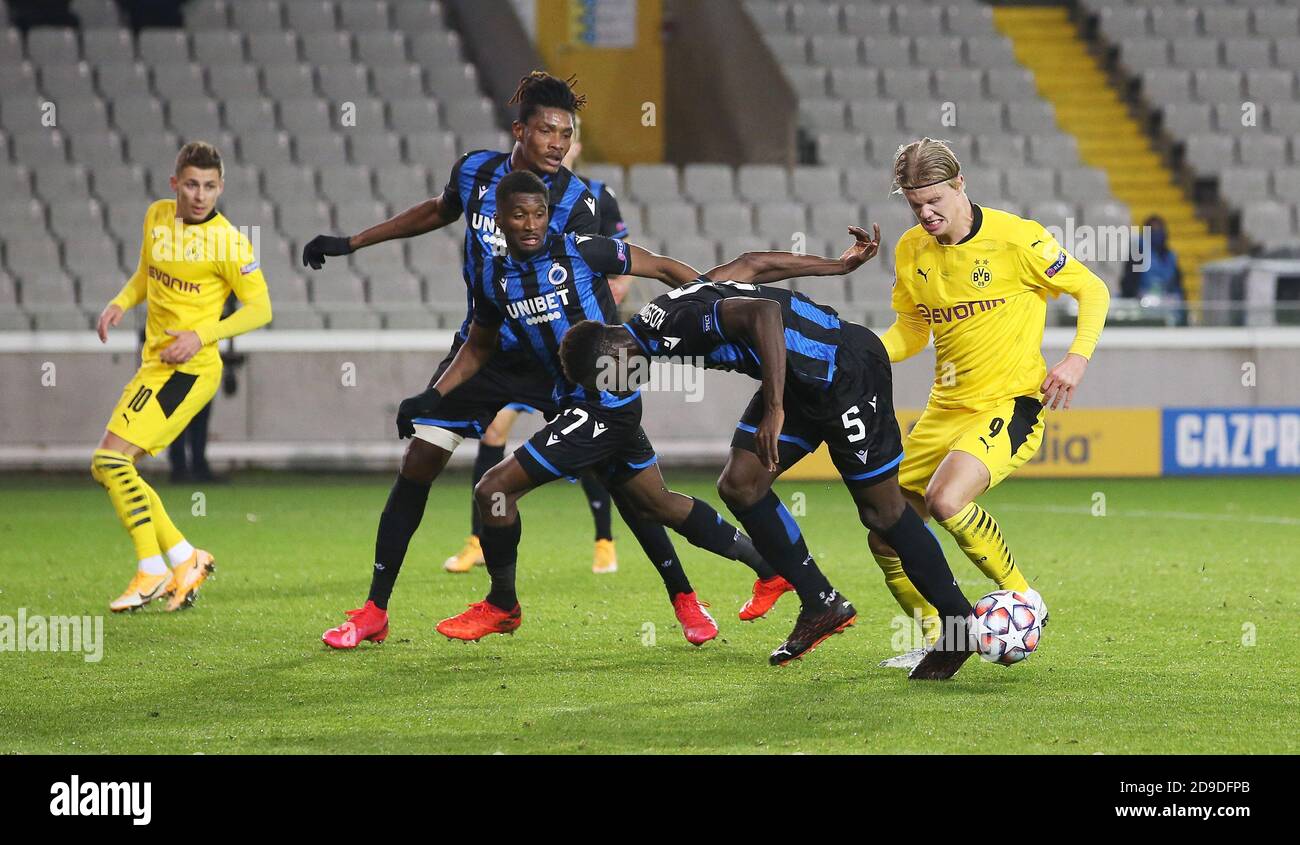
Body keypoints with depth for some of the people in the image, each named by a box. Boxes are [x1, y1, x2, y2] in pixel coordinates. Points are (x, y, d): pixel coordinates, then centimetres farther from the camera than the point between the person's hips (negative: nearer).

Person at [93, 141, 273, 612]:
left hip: (189, 369, -8)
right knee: (107, 468, 7)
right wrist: (121, 303, 4)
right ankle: (185, 561, 11)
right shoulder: (157, 217, 6)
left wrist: (201, 335, -20)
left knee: (112, 458, -18)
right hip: (153, 364, 9)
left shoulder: (228, 242, -14)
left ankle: (152, 571, -13)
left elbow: (261, 309, -10)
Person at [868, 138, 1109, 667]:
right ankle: (936, 640, 18)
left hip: (1010, 404, -7)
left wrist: (1077, 358, -17)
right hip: (946, 408, 7)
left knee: (945, 500, -31)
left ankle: (1021, 597, -10)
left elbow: (1092, 290, -3)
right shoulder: (911, 251, 4)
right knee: (885, 532, -1)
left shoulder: (1015, 238, -12)